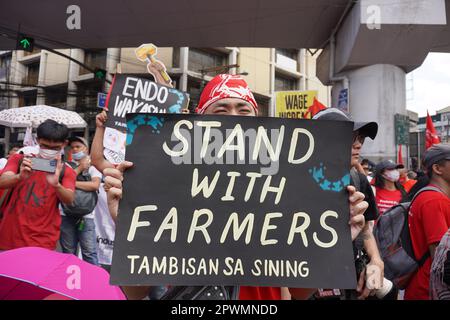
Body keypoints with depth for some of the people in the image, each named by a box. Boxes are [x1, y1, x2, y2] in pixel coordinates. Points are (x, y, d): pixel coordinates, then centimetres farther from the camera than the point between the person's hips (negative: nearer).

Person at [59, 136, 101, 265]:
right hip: (66, 215, 3)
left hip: (86, 216, -2)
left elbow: (95, 185, -13)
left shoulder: (93, 166, 5)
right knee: (68, 253, 12)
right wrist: (80, 168, -4)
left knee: (89, 252, -4)